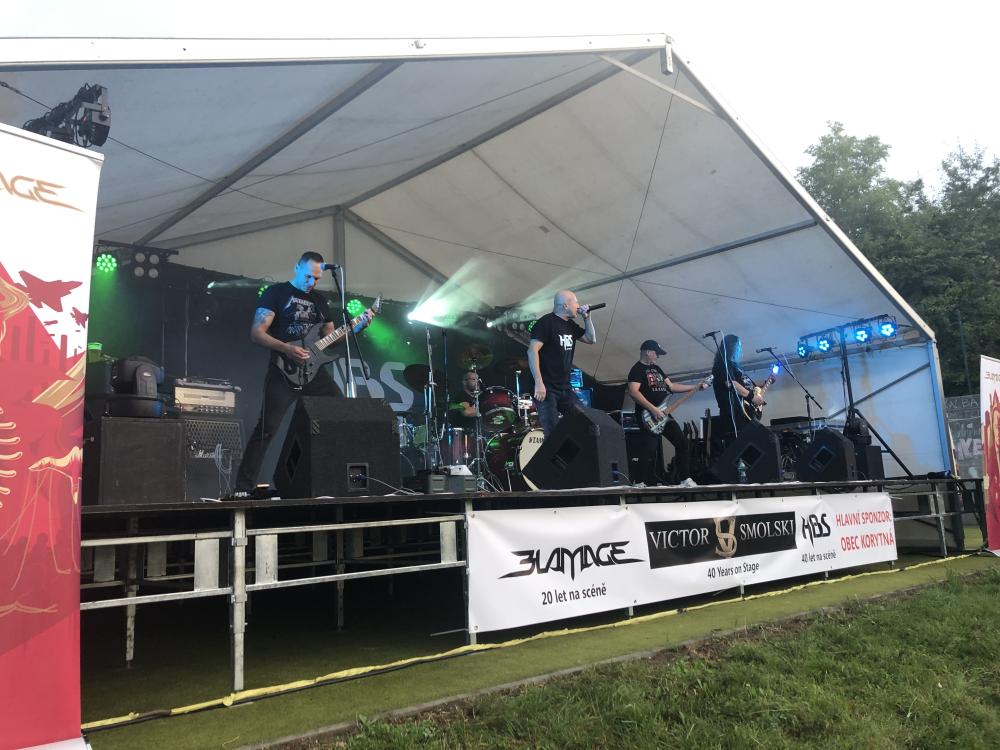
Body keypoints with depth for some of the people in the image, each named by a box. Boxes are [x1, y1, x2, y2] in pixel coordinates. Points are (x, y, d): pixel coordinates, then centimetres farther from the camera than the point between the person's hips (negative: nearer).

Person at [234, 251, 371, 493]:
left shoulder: (319, 300, 18)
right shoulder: (276, 292, 0)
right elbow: (256, 333, -8)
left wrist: (357, 326, 3)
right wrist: (287, 349, -22)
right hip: (284, 371, -6)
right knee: (266, 429, -12)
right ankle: (243, 487, -5)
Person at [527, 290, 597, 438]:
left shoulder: (570, 325, 14)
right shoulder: (546, 322, -11)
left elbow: (591, 339, 24)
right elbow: (532, 351, -19)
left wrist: (587, 317, 8)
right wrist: (539, 383, -26)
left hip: (565, 388, 8)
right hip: (546, 388, -8)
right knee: (553, 434, -11)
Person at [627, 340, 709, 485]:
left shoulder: (656, 368, 20)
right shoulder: (637, 369, -8)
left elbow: (671, 387, 23)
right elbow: (633, 392, -22)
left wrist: (695, 387, 17)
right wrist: (653, 409, -26)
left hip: (663, 415, 9)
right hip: (648, 417, -9)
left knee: (683, 443, 9)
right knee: (649, 452, -15)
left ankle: (684, 479, 17)